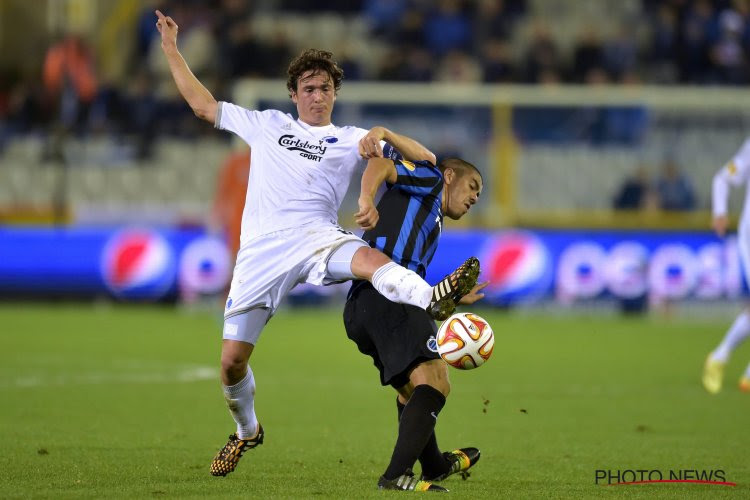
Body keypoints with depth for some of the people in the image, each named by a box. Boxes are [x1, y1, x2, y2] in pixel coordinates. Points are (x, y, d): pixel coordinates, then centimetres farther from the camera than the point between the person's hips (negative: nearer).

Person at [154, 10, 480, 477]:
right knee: (232, 358, -2)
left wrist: (383, 134, -6)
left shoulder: (349, 140, 18)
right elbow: (204, 105, 27)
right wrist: (172, 49, 26)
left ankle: (431, 299, -63)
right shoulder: (268, 124, 24)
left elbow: (425, 160, 12)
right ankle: (246, 430, 25)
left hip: (315, 236, -2)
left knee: (368, 258, -37)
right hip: (262, 246, 2)